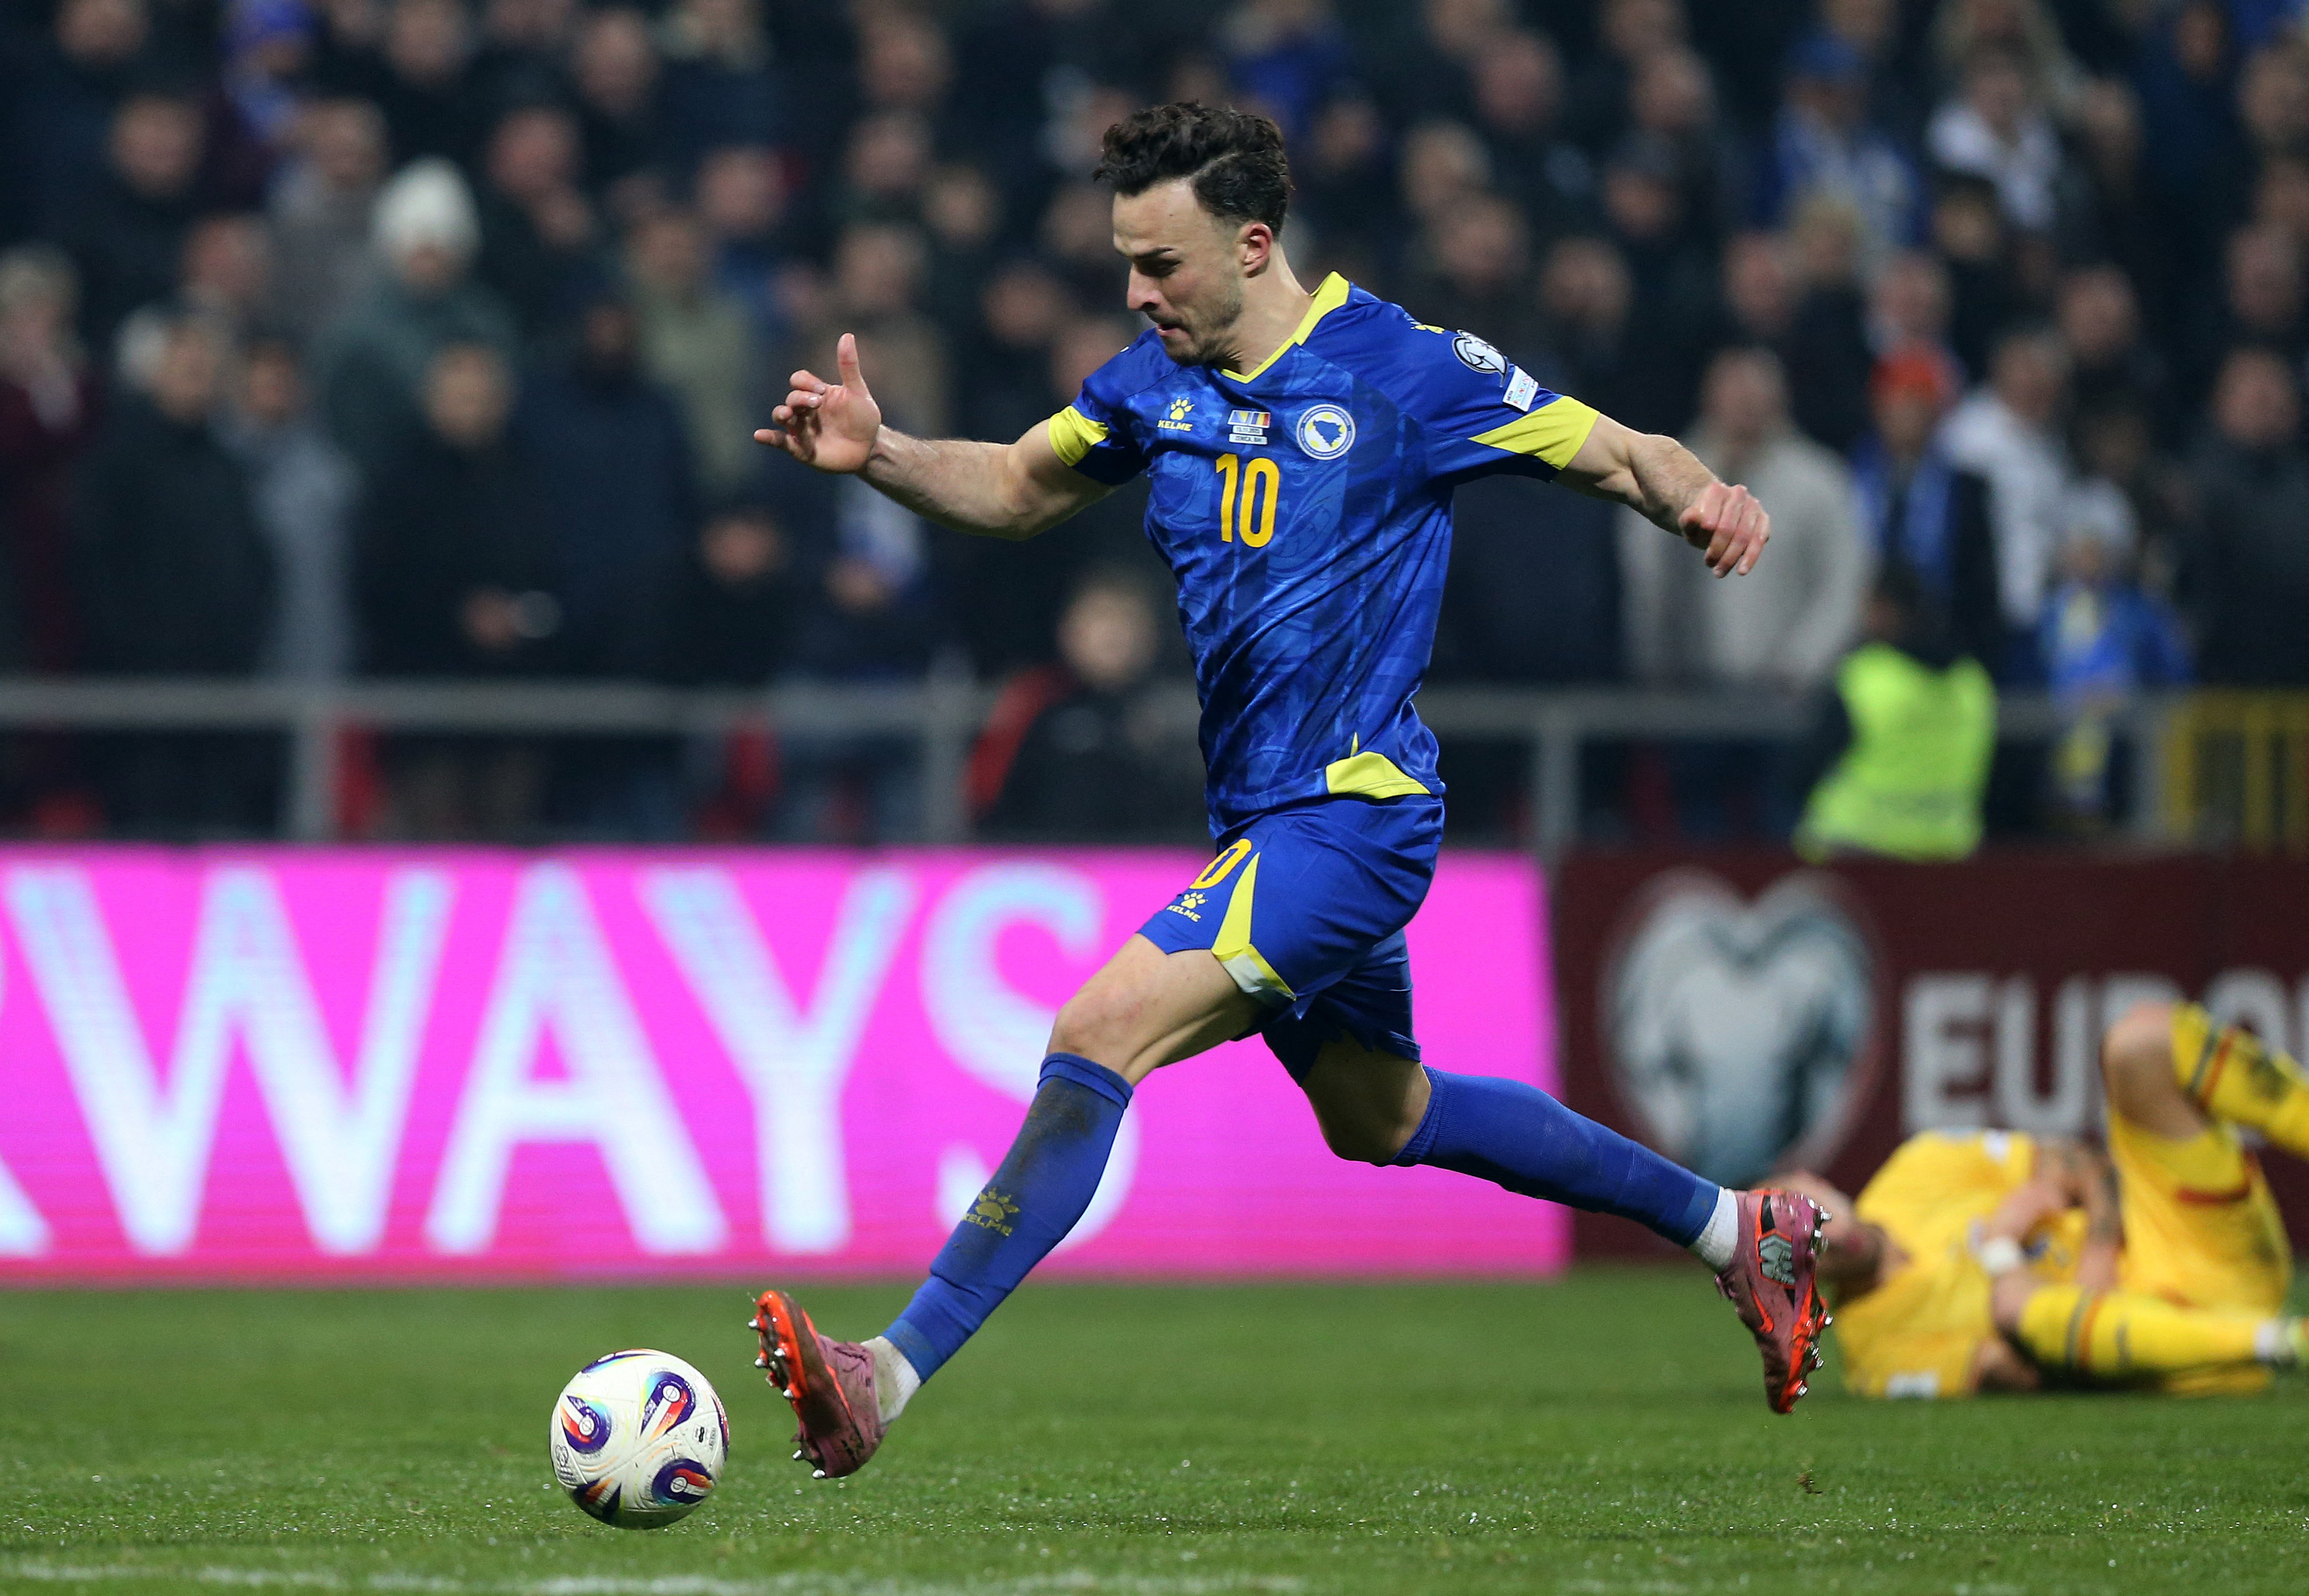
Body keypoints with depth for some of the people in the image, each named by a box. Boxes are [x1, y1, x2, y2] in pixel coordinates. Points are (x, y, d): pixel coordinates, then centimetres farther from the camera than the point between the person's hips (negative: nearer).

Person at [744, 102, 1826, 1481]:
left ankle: (892, 1379, -27)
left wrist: (1704, 497, -28)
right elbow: (1016, 489, 19)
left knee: (1102, 1033, -23)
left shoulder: (1402, 370, -12)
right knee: (1382, 1120, 25)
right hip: (1261, 827, 9)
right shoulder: (1161, 382, 7)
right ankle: (1736, 1229, 41)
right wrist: (877, 455, 0)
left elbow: (1621, 453, -5)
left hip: (1350, 816, -9)